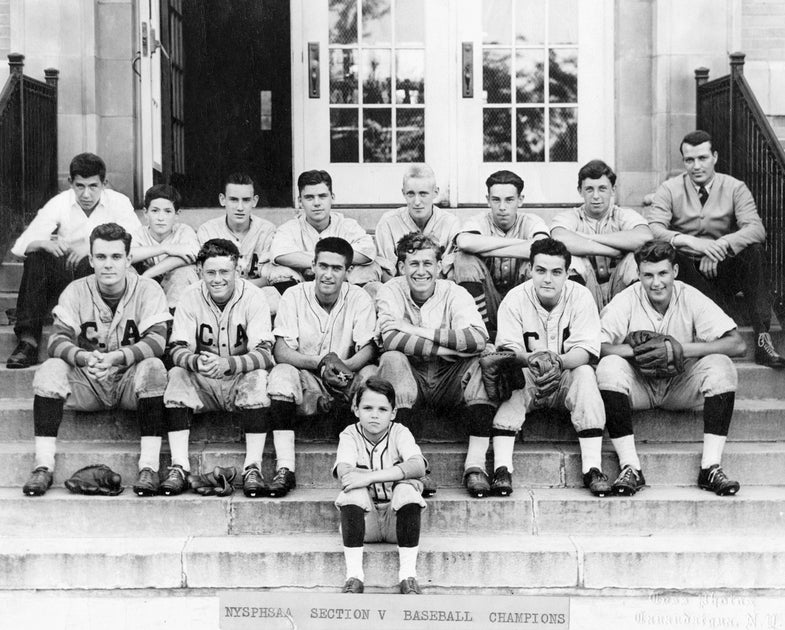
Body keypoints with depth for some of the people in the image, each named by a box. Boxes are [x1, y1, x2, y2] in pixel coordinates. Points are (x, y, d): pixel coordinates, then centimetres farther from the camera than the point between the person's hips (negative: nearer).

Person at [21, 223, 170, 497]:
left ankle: (149, 467, -31)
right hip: (87, 382, 2)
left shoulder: (147, 289, -7)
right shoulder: (76, 291, -2)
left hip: (130, 382, -2)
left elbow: (157, 340, -19)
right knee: (50, 369, -24)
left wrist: (117, 357, -36)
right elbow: (58, 340, -12)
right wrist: (84, 357, -34)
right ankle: (43, 467, -23)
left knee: (153, 368, -32)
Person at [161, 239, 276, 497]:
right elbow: (177, 349, -11)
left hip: (241, 380, -2)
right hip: (202, 384, 2)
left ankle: (253, 468, -31)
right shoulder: (191, 298, -5)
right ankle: (179, 467, -29)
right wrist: (195, 361, -36)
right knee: (177, 375, -25)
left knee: (258, 378, -32)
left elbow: (264, 353, -20)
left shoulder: (253, 297, -11)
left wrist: (228, 365, -39)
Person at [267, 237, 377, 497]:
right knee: (281, 374, -32)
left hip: (346, 382, 0)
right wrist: (321, 363, -30)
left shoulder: (359, 298, -3)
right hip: (305, 380, 0)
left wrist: (344, 366, -35)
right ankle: (285, 470, -35)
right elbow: (282, 351, -14)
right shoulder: (294, 296, -5)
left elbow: (369, 349, -13)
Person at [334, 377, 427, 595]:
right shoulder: (350, 435, -2)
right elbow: (344, 473, -22)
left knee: (408, 489, -28)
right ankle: (354, 574, -25)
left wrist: (370, 477, -34)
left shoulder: (399, 433, -4)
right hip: (364, 521, 0)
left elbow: (418, 466, -25)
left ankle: (408, 574, -23)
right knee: (353, 491, -28)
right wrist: (395, 473, -28)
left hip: (397, 519, 0)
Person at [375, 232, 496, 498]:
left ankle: (475, 465, -25)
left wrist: (418, 331, -23)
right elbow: (391, 339, -23)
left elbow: (479, 338, -22)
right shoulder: (391, 291, -3)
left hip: (449, 382, 1)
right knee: (392, 360, -30)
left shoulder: (455, 293, -2)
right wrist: (452, 347, -25)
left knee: (484, 359, -24)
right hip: (410, 380, -1)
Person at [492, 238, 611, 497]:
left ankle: (592, 468, -30)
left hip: (566, 379, 0)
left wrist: (559, 362, -40)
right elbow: (508, 349, -17)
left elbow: (585, 351, -18)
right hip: (527, 380, 0)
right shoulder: (515, 299, -8)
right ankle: (502, 468, -34)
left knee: (585, 374, -30)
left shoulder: (581, 296, -9)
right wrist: (532, 359, -40)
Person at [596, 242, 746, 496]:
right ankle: (630, 468, -28)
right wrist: (637, 350, -34)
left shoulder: (691, 298, -10)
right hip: (639, 386, -1)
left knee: (720, 366, -25)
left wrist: (678, 349, -26)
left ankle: (711, 467, -22)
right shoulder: (626, 300, -12)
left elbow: (737, 344, -19)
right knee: (610, 366, -30)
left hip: (681, 386, 1)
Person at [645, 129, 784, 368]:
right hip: (686, 271, 0)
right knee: (670, 253, -33)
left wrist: (721, 246, -31)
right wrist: (691, 242, -33)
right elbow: (652, 228, -16)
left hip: (723, 269, 1)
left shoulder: (735, 188, 2)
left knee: (754, 250, -28)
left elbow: (756, 229, -13)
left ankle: (762, 337, -30)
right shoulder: (670, 189, 1)